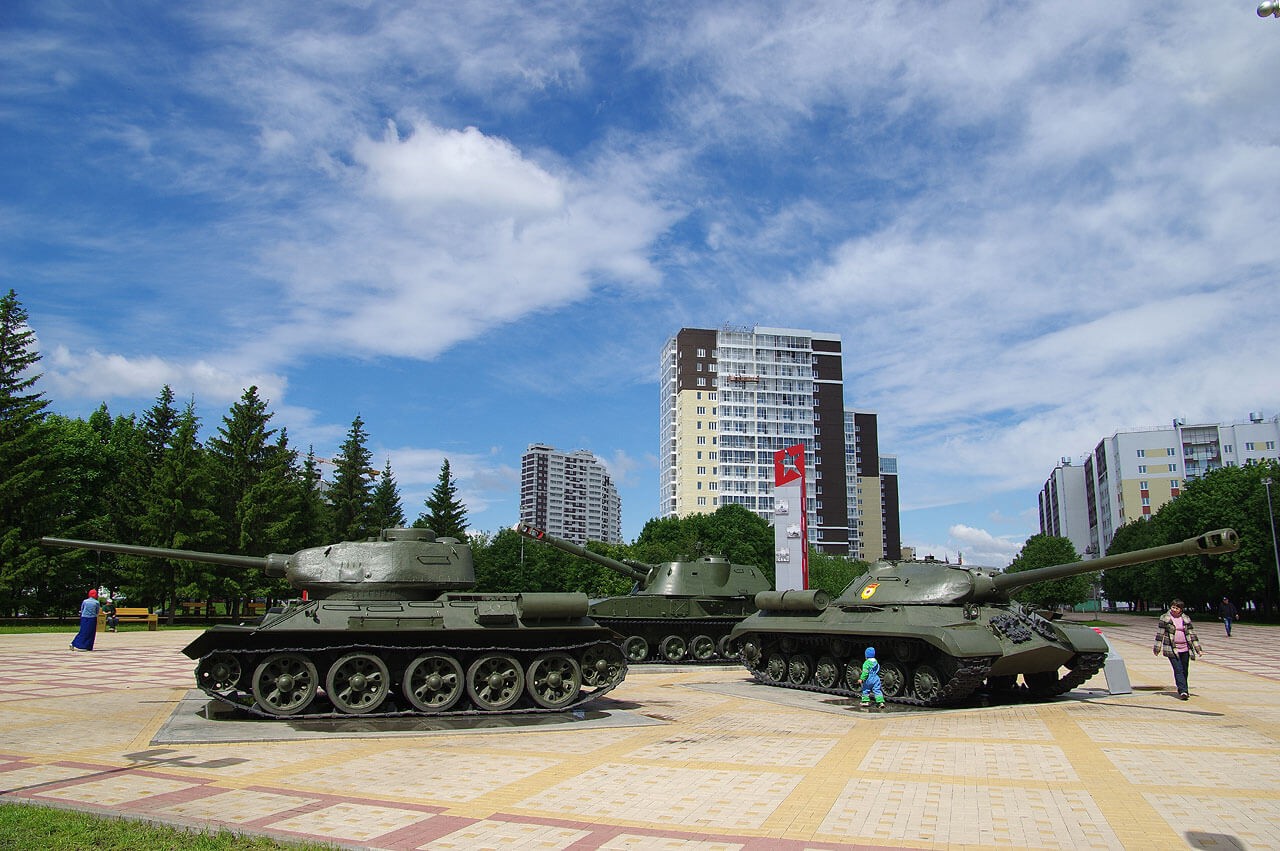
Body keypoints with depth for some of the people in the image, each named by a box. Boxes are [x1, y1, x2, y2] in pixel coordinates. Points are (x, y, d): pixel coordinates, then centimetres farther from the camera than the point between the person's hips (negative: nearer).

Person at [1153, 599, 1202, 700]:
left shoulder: (1186, 619, 8)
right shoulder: (1165, 618, -1)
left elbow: (1192, 634, 10)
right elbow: (1160, 634, 0)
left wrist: (1198, 649, 7)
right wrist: (1157, 648, -1)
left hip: (1185, 649, 4)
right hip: (1171, 649, -4)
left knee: (1185, 671, 9)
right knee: (1178, 670, -12)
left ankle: (1182, 689, 25)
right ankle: (1183, 691, -17)